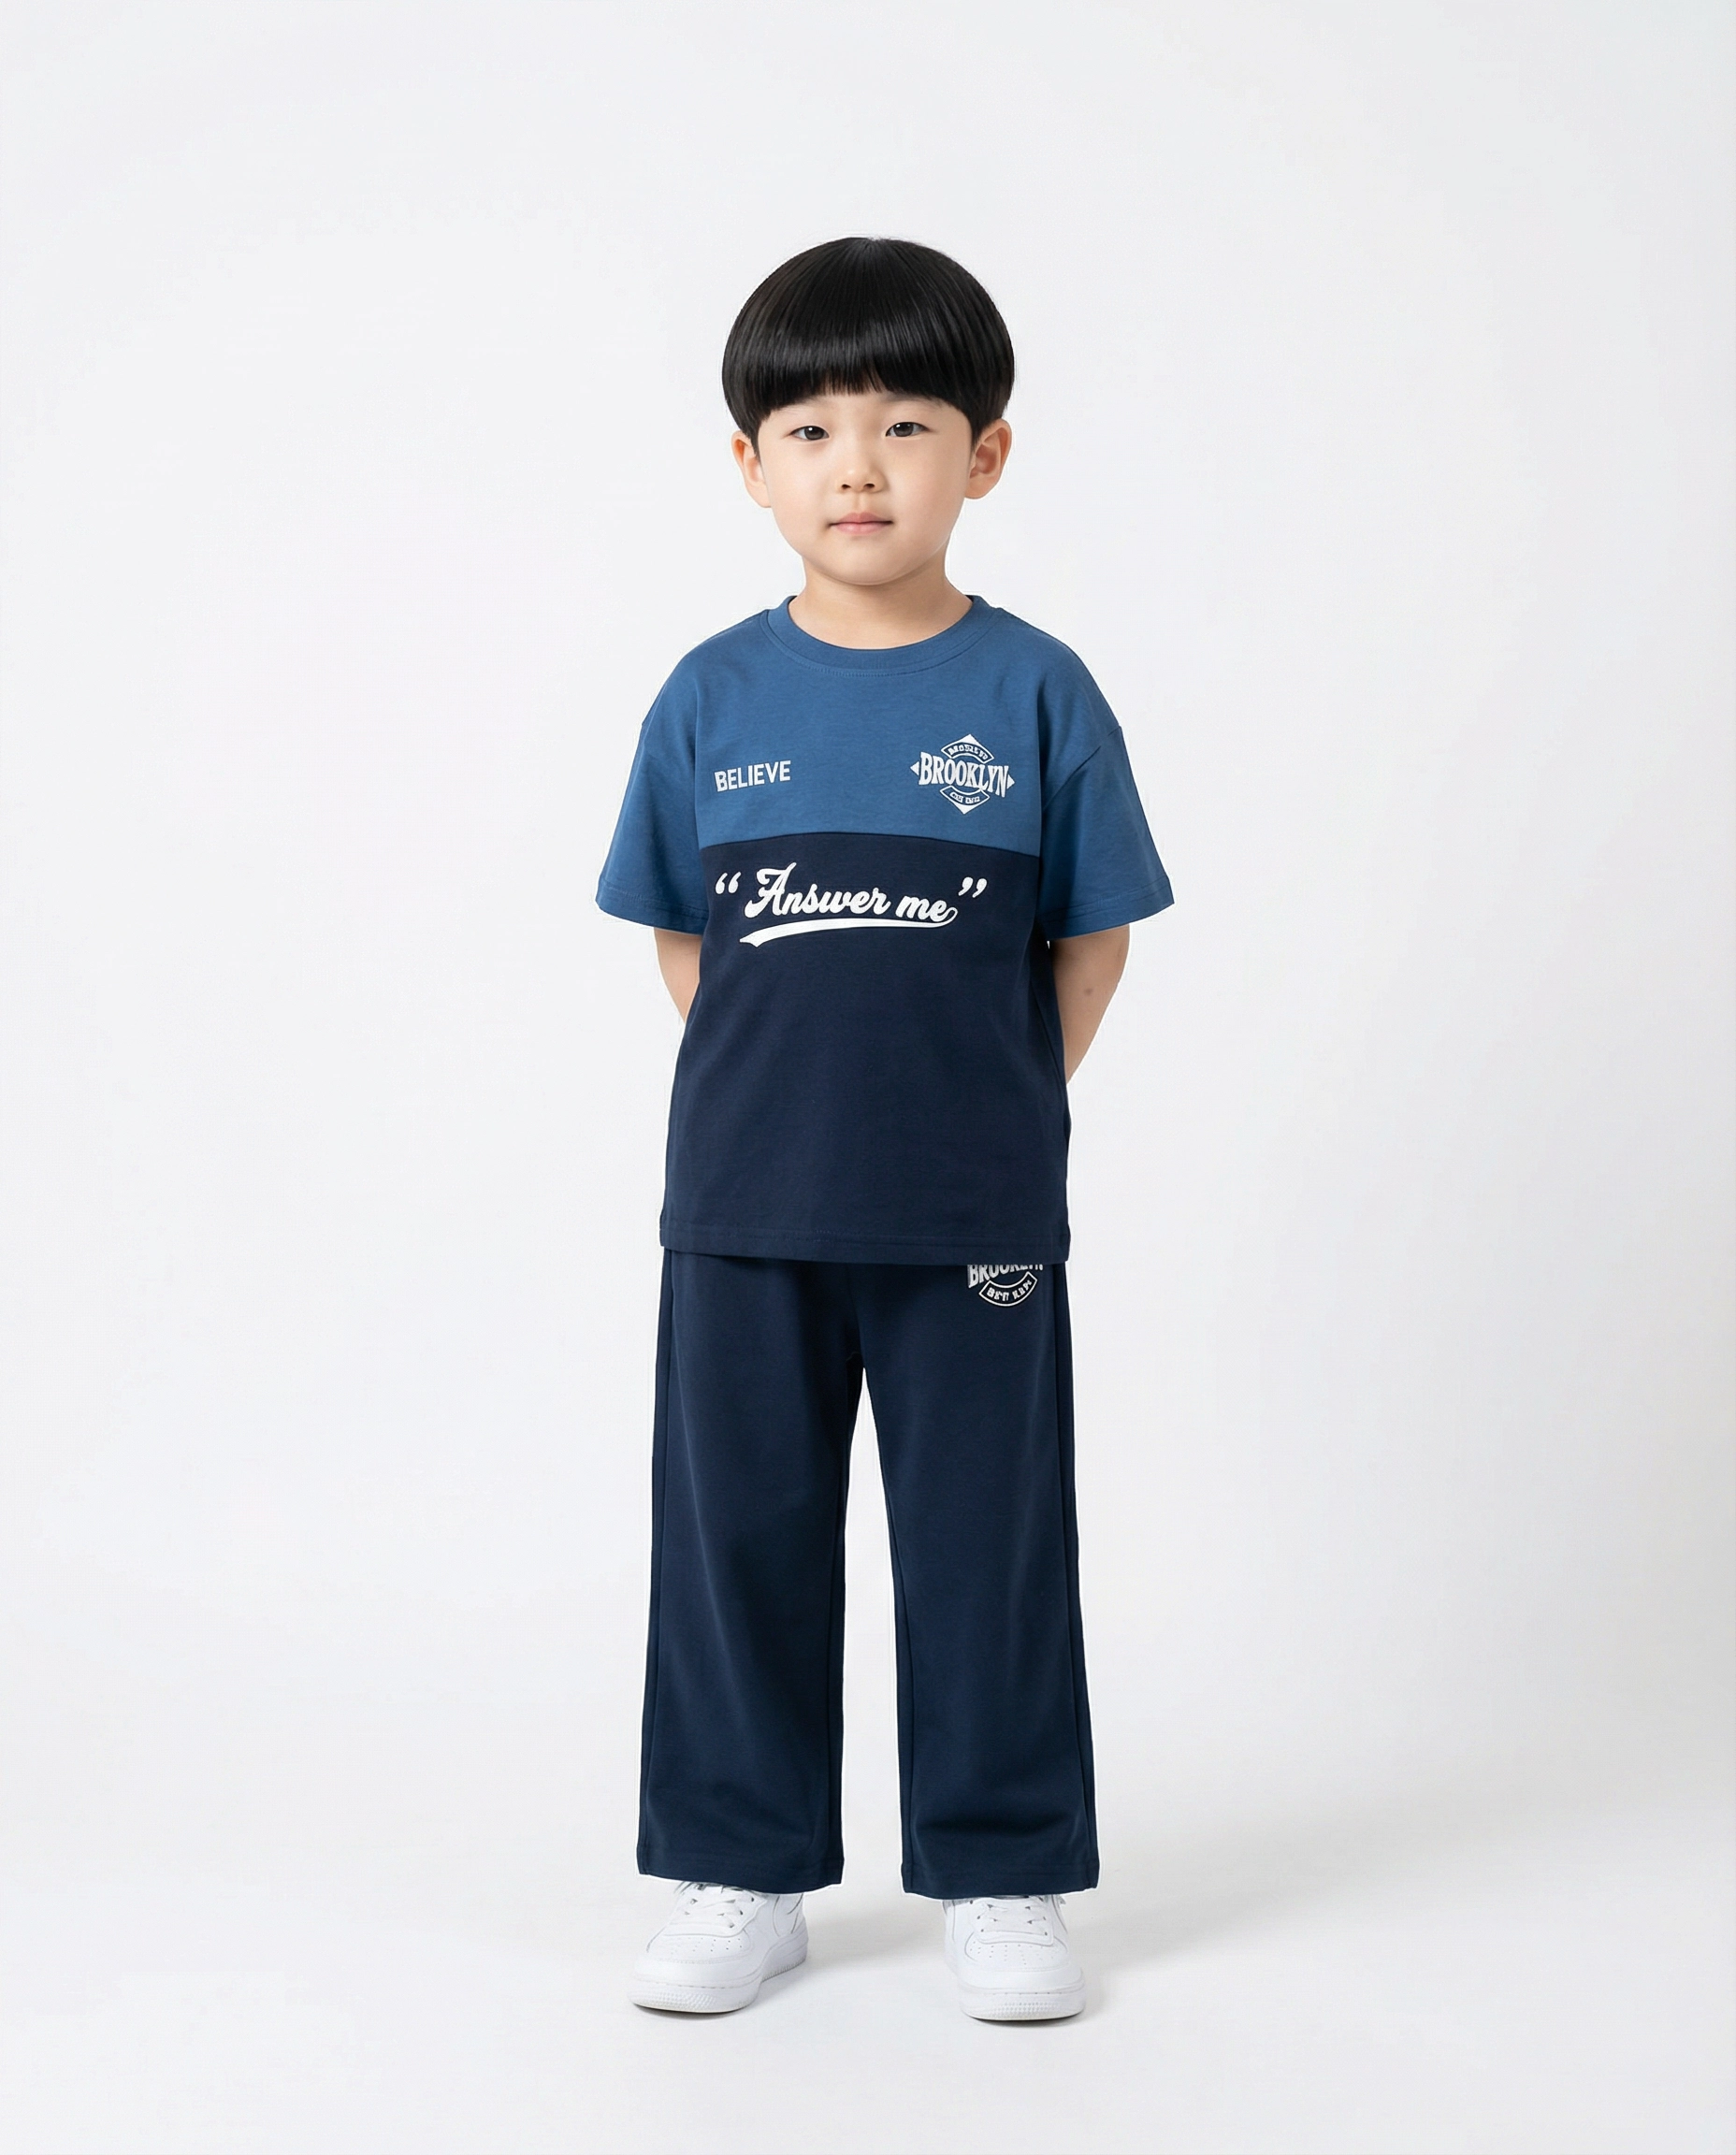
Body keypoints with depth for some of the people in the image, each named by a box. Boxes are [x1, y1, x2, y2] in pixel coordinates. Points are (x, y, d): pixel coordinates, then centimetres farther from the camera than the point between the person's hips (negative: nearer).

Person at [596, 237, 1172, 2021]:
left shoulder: (1035, 695, -4)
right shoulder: (713, 699, 1)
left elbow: (1092, 939, 2)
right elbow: (679, 936, 9)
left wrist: (993, 1113, -1)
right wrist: (775, 1095, 2)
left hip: (974, 1219, -2)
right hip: (745, 1208, 2)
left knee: (988, 1539, 7)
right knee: (741, 1533, 11)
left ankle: (1003, 1877, 23)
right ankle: (743, 1873, 26)